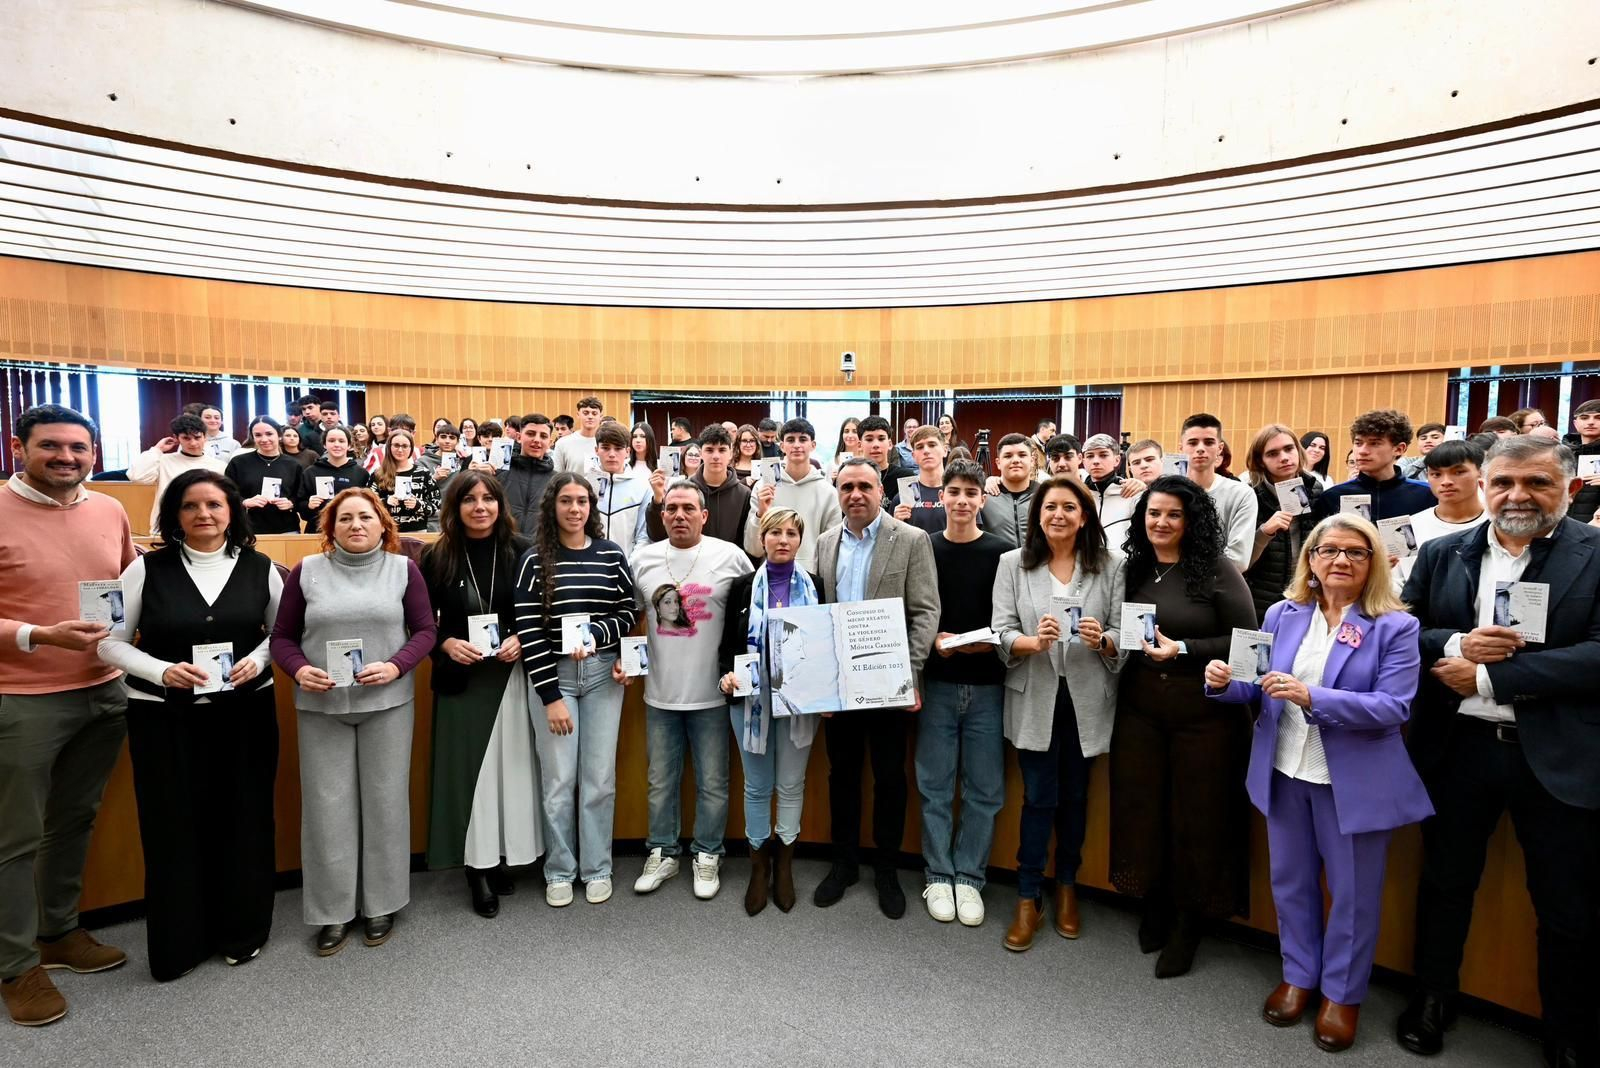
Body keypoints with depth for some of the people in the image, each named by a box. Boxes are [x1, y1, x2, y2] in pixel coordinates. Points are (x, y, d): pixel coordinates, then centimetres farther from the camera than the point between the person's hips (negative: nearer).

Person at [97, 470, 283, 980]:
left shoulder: (260, 569, 0)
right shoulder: (147, 569, -3)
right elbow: (110, 642, -1)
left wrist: (257, 660, -10)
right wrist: (162, 671, -17)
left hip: (245, 713, 1)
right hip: (164, 717, -1)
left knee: (242, 822, 8)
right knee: (173, 828, 6)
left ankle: (242, 931, 27)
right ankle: (176, 945, 25)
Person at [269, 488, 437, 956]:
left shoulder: (403, 569, 2)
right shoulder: (306, 571, 3)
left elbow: (425, 629, 1)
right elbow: (282, 637, 6)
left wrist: (395, 666, -15)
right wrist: (299, 670, -13)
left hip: (387, 703, 0)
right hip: (320, 706, 1)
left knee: (385, 799, 7)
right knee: (327, 804, 5)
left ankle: (381, 904, 22)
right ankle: (333, 910, 20)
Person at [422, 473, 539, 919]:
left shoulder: (523, 551, -3)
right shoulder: (438, 557, 1)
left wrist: (521, 640, -13)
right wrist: (446, 644, -11)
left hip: (513, 674, 0)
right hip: (460, 678, 1)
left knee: (511, 764, 5)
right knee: (468, 768, 3)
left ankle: (504, 858, 20)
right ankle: (477, 866, 14)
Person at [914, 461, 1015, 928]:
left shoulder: (1001, 554, 2)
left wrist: (985, 644, -15)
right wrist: (934, 640, -13)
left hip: (987, 686, 0)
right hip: (936, 683, 0)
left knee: (985, 790, 6)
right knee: (935, 787, 7)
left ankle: (969, 877, 21)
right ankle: (938, 876, 21)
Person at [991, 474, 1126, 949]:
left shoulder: (1111, 564, 0)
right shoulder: (1013, 563, 0)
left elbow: (1123, 635, 0)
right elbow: (1001, 631, -4)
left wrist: (1102, 640, -21)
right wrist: (1032, 642, -23)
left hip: (1087, 697, 1)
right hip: (1035, 696, -1)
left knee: (1075, 796, 14)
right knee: (1039, 798, 3)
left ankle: (1067, 887, 35)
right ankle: (1028, 899, 18)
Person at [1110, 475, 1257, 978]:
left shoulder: (1217, 570, -7)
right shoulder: (1133, 569, 7)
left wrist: (1182, 649, -17)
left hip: (1203, 710, -4)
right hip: (1140, 706, 4)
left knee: (1197, 814, 6)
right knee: (1141, 807, 9)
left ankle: (1188, 923, 25)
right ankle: (1154, 905, 31)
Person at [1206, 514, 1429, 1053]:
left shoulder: (1395, 627, -9)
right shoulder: (1282, 614, 2)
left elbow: (1394, 707, -18)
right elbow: (1261, 689, 6)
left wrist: (1313, 697, -29)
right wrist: (1225, 682, -17)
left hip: (1355, 780, -3)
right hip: (1284, 771, 4)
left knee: (1352, 891, 12)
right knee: (1291, 881, 17)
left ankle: (1342, 992, 32)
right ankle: (1299, 975, 37)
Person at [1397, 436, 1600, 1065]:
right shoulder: (1442, 554, 4)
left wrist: (1487, 677, -17)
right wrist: (1456, 644, -17)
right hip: (1457, 749, 3)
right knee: (1445, 882, 17)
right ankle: (1432, 999, 37)